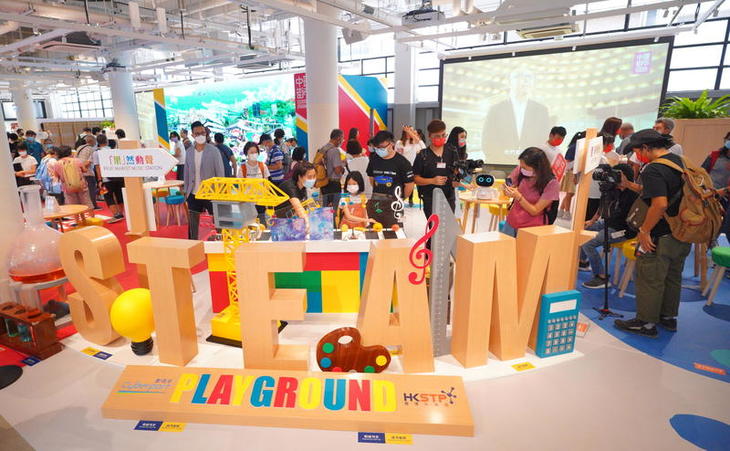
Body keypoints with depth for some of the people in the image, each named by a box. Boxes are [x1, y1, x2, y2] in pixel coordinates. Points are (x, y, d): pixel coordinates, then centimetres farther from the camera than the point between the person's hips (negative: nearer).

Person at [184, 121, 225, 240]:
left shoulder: (214, 150, -7)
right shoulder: (189, 152, 5)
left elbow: (220, 172, -7)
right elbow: (187, 173, 11)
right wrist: (186, 190, 8)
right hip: (193, 194, 4)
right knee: (193, 222, 12)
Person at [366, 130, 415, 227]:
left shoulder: (401, 162, -9)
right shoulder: (374, 159, 7)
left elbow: (409, 185, -5)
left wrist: (401, 198, 6)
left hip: (393, 202, -5)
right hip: (375, 202, 5)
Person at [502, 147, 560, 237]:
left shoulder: (551, 184, -15)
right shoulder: (521, 171, -6)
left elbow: (534, 211, -14)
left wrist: (518, 196, -28)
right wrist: (506, 189, -17)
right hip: (511, 223, 3)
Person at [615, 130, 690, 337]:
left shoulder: (653, 169, -21)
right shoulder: (679, 161, 8)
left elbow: (660, 204, -30)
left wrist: (644, 230, -21)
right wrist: (630, 185, 12)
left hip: (661, 237, -9)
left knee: (649, 279, 3)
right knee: (672, 277, 21)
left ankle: (646, 323, 14)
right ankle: (669, 317, 36)